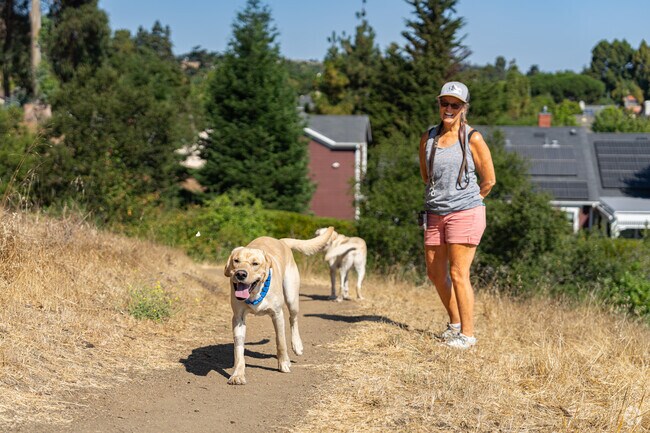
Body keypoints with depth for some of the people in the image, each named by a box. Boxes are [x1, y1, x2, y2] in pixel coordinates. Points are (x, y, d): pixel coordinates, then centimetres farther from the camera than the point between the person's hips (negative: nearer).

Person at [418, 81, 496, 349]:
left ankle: (467, 334, 0)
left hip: (465, 213, -6)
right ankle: (455, 323, 30)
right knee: (435, 273, 11)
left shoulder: (473, 139, -6)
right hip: (435, 215, 6)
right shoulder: (428, 138, 7)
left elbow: (489, 179, 1)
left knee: (458, 274, -8)